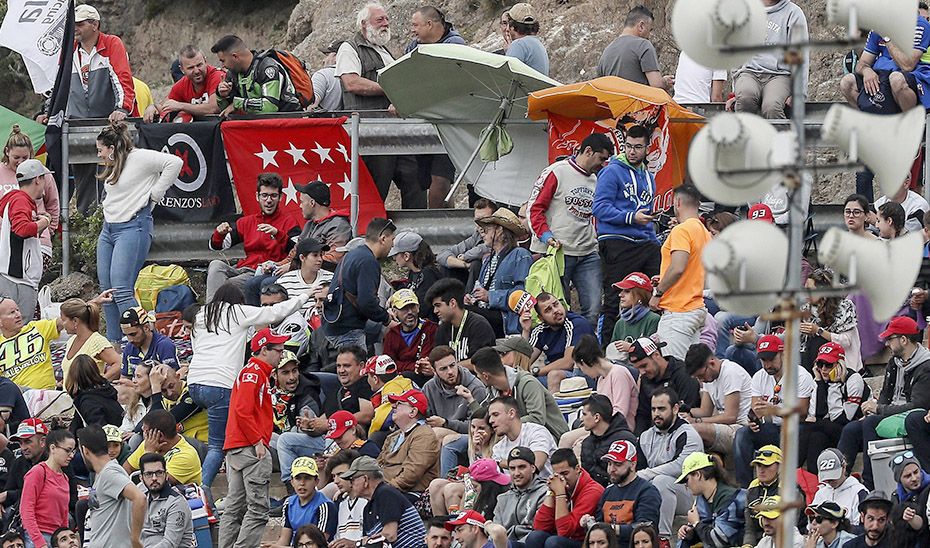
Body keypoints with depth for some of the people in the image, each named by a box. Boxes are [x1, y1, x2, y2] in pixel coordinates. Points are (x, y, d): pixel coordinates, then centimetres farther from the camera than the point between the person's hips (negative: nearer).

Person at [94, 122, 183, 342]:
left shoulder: (139, 158, -8)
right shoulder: (113, 168, 19)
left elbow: (174, 163, -17)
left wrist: (154, 194, -13)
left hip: (132, 227, -10)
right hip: (108, 229, 10)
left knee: (121, 290, -17)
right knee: (107, 290, 7)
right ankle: (113, 343, 12)